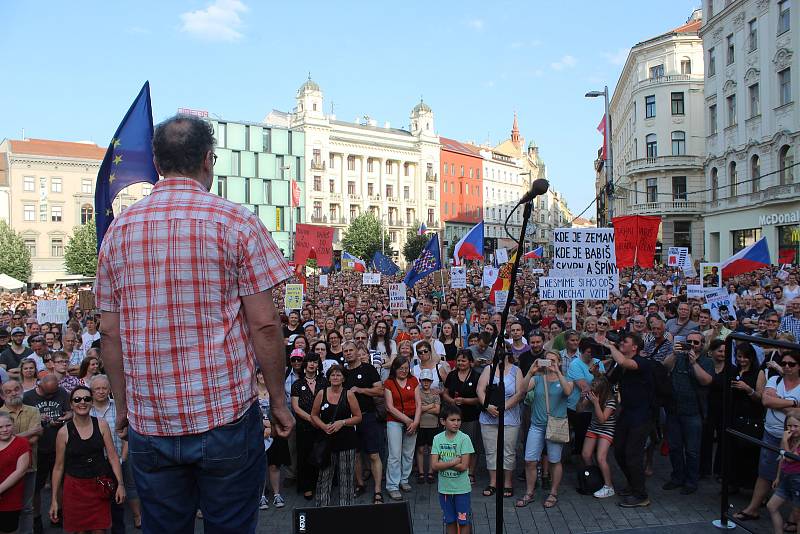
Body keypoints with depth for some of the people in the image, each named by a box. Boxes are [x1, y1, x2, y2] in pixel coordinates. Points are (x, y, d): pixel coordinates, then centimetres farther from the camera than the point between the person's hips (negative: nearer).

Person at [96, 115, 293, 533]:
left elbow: (110, 332, 7)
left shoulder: (119, 229, 4)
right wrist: (278, 400, 0)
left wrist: (123, 404, 17)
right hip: (226, 418, -3)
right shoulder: (236, 222, -8)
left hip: (148, 422, 4)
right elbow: (264, 325, -10)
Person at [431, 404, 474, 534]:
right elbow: (434, 466, -11)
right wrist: (454, 462, -18)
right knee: (449, 521, 16)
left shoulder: (464, 438, -12)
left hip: (461, 488, -3)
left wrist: (443, 463, -13)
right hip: (444, 488, 3)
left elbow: (463, 466, -17)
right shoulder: (437, 439, -4)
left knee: (463, 521, 8)